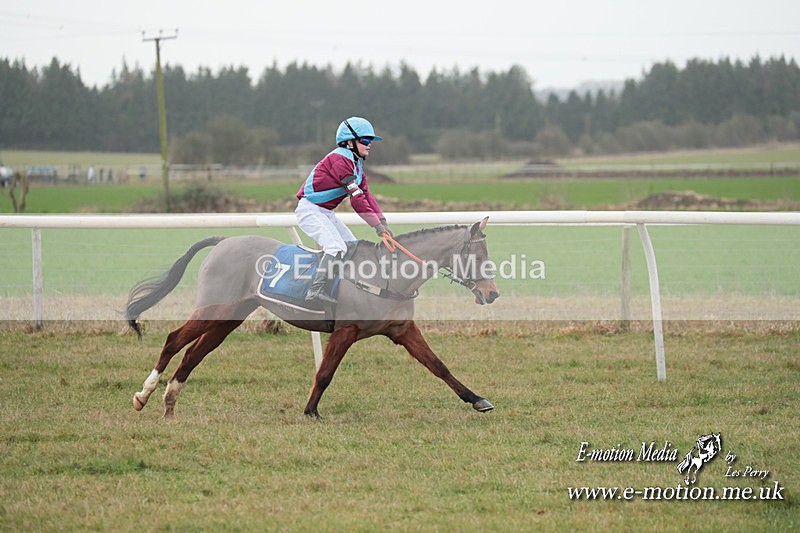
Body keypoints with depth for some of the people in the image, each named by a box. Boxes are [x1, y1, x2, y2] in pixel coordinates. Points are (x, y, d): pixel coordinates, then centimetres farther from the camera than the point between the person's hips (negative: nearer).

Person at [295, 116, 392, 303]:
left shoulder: (356, 163, 13)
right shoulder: (340, 159, -19)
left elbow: (366, 194, 6)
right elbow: (356, 197, -23)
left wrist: (383, 222, -6)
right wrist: (376, 225, -23)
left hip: (326, 213, 11)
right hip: (310, 209, -11)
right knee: (337, 247, -25)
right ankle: (316, 289, -30)